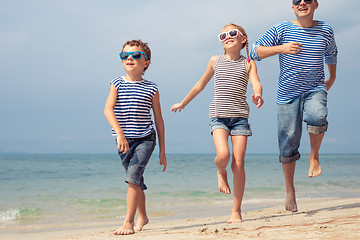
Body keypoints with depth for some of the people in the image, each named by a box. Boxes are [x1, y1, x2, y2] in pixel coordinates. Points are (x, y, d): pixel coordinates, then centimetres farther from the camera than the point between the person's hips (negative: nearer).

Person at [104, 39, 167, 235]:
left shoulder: (151, 89, -1)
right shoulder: (117, 84, 1)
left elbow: (159, 120, 5)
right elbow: (108, 109, -11)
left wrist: (162, 150, 5)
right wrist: (119, 133, -27)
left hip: (145, 139, -2)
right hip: (124, 140, 2)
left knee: (133, 175, -19)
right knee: (136, 181, 15)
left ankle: (128, 222, -15)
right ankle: (142, 216, 36)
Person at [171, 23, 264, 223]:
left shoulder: (248, 64, 5)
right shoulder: (215, 61, 11)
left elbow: (256, 83, -13)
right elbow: (201, 84, 23)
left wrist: (257, 95, -37)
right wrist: (183, 103, 31)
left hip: (240, 117, 0)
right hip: (218, 116, 1)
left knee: (238, 164, -4)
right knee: (223, 155, -24)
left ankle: (236, 211, 7)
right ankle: (221, 172, 15)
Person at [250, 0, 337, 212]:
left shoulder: (325, 31, 7)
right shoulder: (282, 30, 0)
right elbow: (255, 52, -5)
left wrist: (332, 77, 38)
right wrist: (281, 48, -18)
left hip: (315, 89, 0)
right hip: (288, 93, 0)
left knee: (317, 116, -34)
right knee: (288, 143, -1)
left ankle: (315, 156, -5)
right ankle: (290, 191, 17)